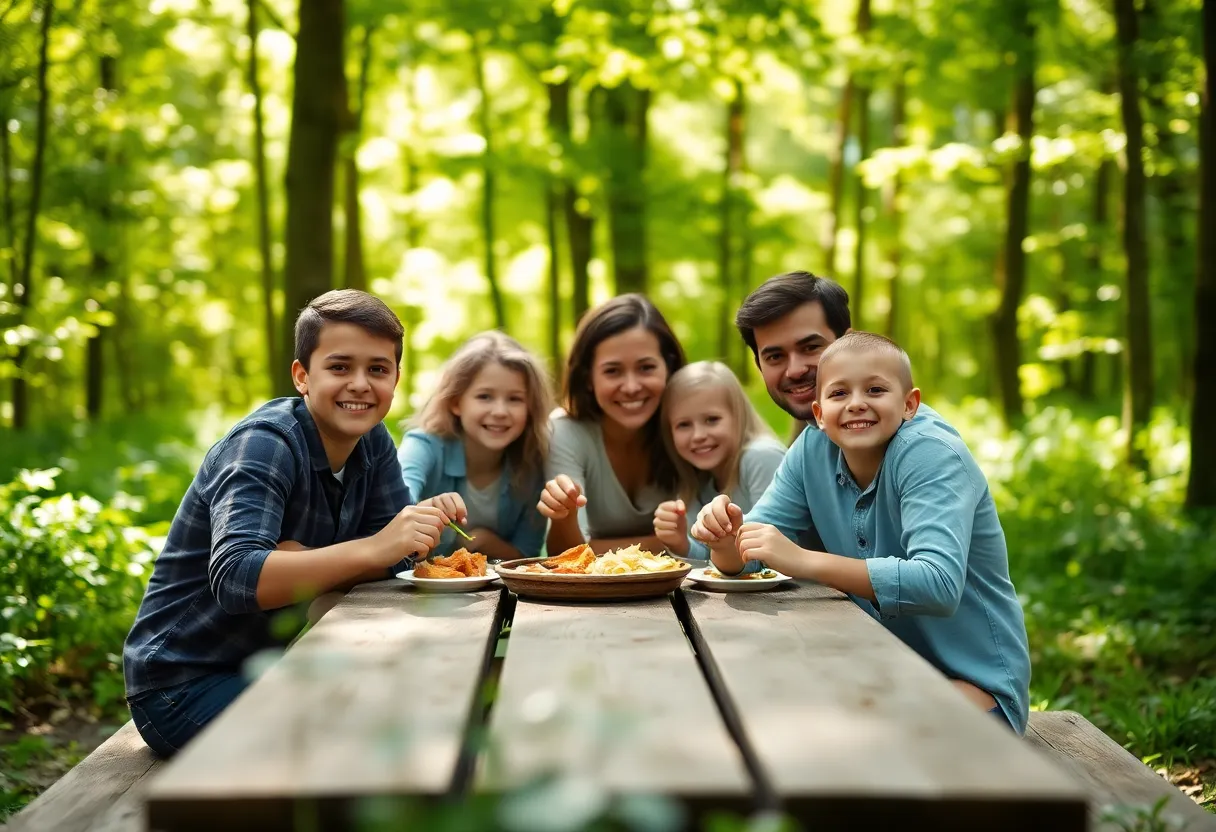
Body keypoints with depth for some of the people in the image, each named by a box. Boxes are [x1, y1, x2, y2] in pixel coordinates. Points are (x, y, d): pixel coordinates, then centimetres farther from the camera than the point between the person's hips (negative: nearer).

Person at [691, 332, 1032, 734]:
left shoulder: (931, 455, -20)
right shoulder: (813, 449, -2)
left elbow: (939, 585, -35)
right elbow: (743, 559, -3)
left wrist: (803, 561, -39)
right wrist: (725, 539, -28)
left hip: (975, 679, -6)